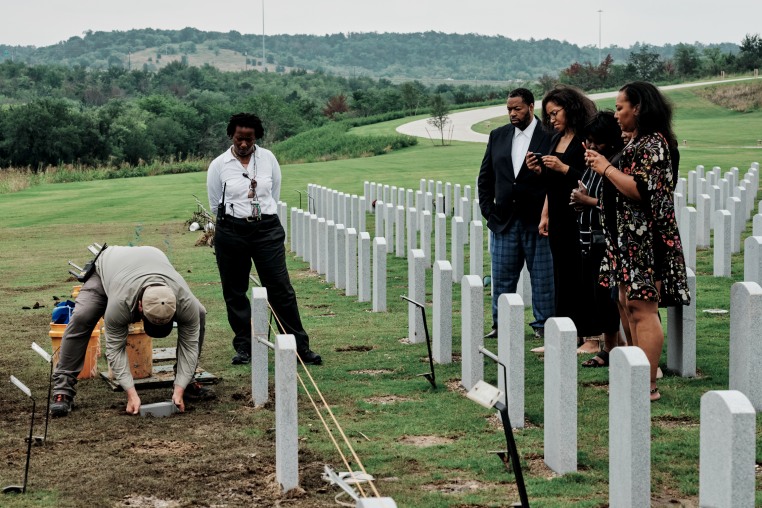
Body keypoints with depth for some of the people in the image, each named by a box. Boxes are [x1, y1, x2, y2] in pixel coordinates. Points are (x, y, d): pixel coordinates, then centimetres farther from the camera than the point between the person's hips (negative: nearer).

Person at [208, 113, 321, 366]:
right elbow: (215, 205, 8)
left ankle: (300, 346, 1)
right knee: (235, 292, 4)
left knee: (281, 288, -3)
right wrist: (236, 220, 11)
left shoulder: (268, 158, 4)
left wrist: (262, 220, 12)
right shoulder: (219, 165, -1)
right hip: (231, 231, 0)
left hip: (267, 230, 0)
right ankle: (243, 347, 15)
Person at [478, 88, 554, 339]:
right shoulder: (498, 136, 9)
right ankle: (500, 324, 19)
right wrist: (487, 208, 6)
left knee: (542, 277, 4)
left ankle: (543, 325, 12)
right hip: (504, 221, 4)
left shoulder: (549, 137, -6)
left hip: (537, 221, -4)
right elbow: (485, 176, 15)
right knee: (502, 276, 9)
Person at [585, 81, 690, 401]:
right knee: (630, 305, 13)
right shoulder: (638, 143, 18)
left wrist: (607, 169, -14)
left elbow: (642, 191, -24)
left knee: (642, 309, -10)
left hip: (646, 238, -11)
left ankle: (648, 386, -9)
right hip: (630, 237, 11)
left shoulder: (653, 143, -14)